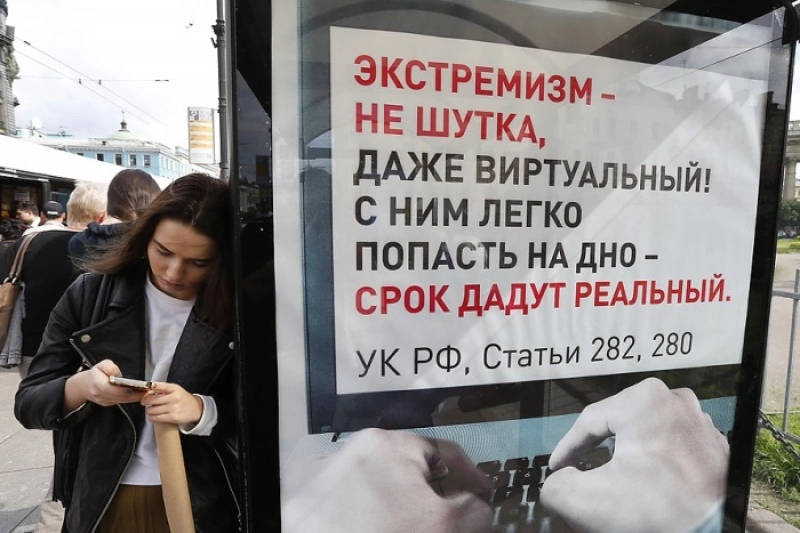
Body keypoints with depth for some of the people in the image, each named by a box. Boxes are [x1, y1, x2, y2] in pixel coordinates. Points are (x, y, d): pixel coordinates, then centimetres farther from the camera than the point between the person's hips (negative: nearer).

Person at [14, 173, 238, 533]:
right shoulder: (91, 293, -9)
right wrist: (81, 387, -26)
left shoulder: (235, 311, -14)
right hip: (101, 501, 2)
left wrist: (201, 410, -27)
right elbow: (28, 402, -4)